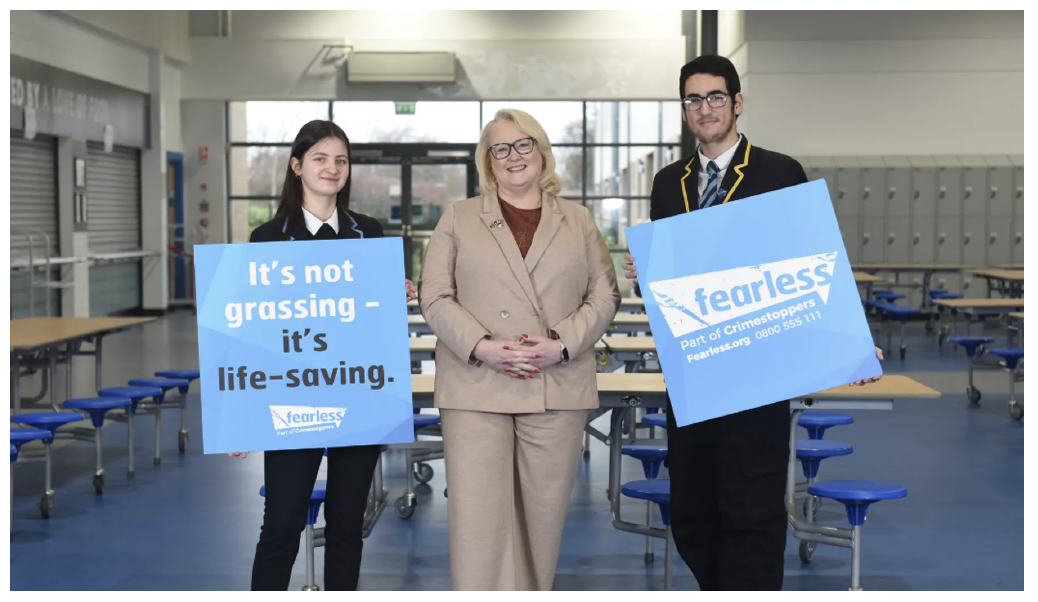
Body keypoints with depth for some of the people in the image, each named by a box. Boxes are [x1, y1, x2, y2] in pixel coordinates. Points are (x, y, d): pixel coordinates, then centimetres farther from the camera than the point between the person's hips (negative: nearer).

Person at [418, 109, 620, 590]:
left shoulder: (579, 222, 16)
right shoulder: (458, 218, 13)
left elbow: (605, 296, 9)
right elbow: (435, 297, 4)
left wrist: (563, 344, -8)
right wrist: (481, 346, -12)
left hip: (558, 387, 2)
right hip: (476, 390, -1)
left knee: (543, 515, 5)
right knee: (477, 519, -8)